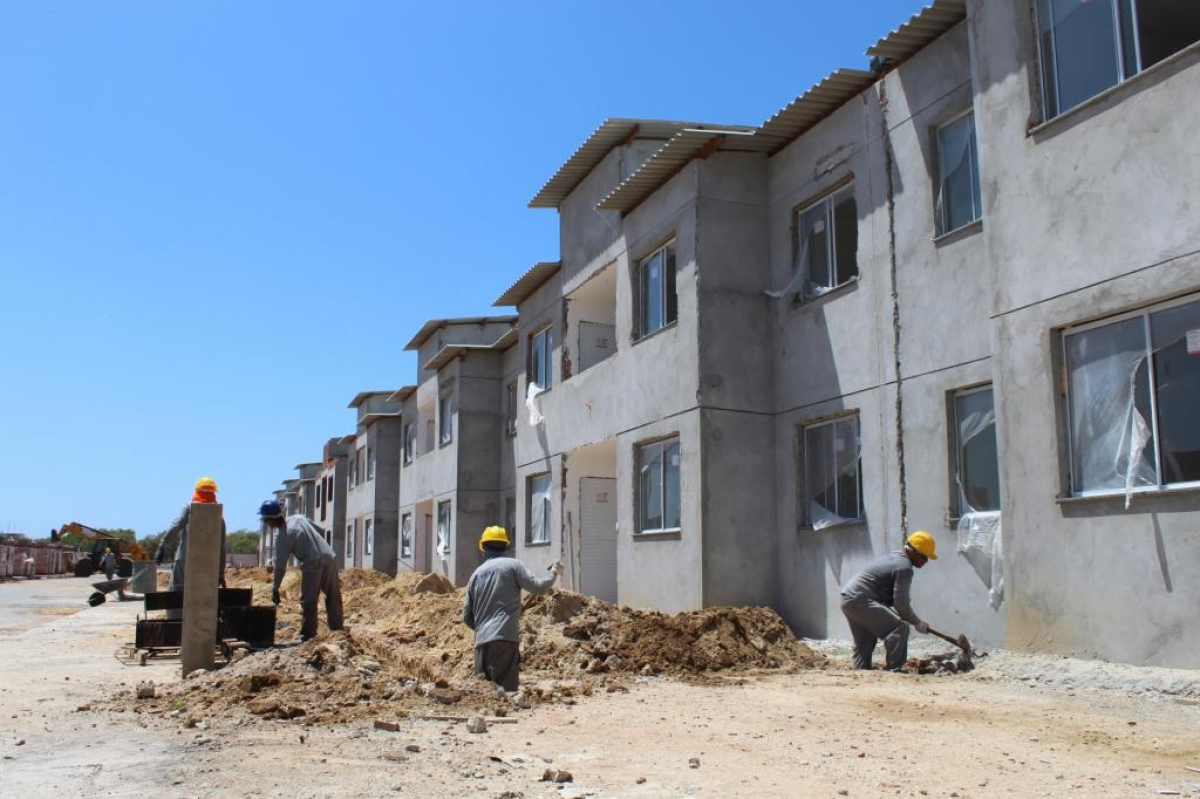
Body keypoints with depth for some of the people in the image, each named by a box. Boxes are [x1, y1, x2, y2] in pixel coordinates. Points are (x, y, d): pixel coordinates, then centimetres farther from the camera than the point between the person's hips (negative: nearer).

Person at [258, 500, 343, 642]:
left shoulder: (282, 536, -10)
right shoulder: (298, 518, 8)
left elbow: (280, 565, -8)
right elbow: (319, 530, 19)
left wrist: (275, 588, 1)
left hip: (313, 565, -7)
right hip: (330, 558, 7)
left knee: (308, 602, 4)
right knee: (333, 598, 17)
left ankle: (308, 634, 7)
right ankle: (337, 628, 26)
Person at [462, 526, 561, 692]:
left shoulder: (476, 574, 17)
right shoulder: (512, 565, 4)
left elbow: (467, 617, 17)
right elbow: (538, 587, -3)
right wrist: (554, 573, 15)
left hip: (482, 641, 5)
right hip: (505, 638, -5)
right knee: (506, 688, -8)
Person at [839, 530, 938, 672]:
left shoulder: (894, 557, 18)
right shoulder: (904, 567, -13)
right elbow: (901, 603, -15)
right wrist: (917, 623, -1)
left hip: (848, 599, 11)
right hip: (860, 600, -11)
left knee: (864, 644, 19)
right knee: (900, 628, -13)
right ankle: (893, 670, -10)